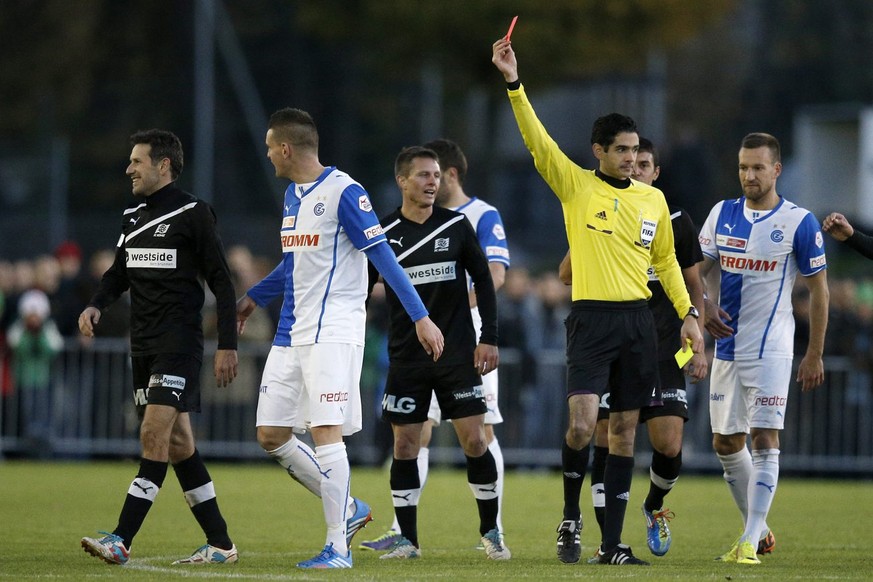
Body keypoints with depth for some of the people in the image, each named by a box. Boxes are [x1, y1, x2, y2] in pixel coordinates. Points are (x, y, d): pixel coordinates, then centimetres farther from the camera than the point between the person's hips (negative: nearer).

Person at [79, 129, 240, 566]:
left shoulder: (193, 214, -7)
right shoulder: (132, 217, 15)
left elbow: (221, 283, -7)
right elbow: (119, 274, 24)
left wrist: (227, 345, -11)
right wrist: (96, 306, 3)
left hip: (179, 341, -8)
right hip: (143, 344, 8)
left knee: (154, 433, -15)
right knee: (177, 442, 8)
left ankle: (122, 540, -20)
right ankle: (220, 543, 13)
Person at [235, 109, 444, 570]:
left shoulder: (343, 192, -12)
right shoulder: (292, 195, 15)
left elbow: (382, 256, -13)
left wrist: (421, 317, -16)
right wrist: (254, 298, 36)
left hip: (333, 332, -9)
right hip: (291, 335, 9)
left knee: (325, 431, -13)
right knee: (271, 436, 5)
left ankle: (338, 548, -8)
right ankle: (347, 509, 19)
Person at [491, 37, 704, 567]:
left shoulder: (653, 199, 11)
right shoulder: (575, 185, 1)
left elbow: (665, 260, 19)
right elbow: (537, 140, -9)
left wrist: (688, 313, 12)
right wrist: (514, 82, -19)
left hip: (638, 321, 4)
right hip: (592, 319, -4)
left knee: (625, 430, 4)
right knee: (582, 424, -16)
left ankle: (613, 543, 8)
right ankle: (571, 517, 8)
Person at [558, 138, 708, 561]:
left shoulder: (675, 221, 7)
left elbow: (693, 286, 12)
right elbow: (566, 276, -4)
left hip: (662, 351, 0)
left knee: (669, 445, -8)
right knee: (606, 442, -5)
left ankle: (654, 506, 23)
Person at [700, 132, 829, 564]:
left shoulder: (799, 223, -7)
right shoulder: (722, 214, 6)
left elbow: (818, 290, -2)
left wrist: (814, 355, -3)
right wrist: (705, 306, -8)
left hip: (770, 350, -6)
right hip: (727, 347, 6)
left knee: (764, 438, -12)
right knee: (726, 444, 10)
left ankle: (750, 543, -14)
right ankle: (757, 530, 25)